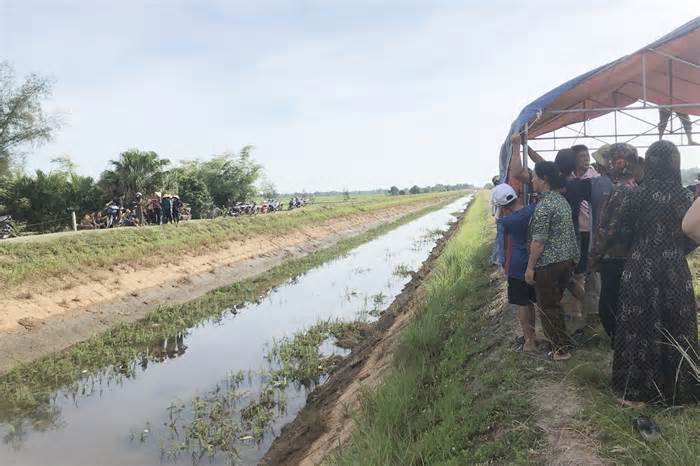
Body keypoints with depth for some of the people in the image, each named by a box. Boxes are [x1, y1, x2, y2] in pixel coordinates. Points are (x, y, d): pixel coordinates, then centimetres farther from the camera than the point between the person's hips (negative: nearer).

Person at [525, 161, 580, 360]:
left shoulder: (544, 205, -20)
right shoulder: (562, 199, 9)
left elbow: (539, 241, -21)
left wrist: (530, 267, -15)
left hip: (548, 264, -9)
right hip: (567, 260, 9)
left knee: (547, 307, 5)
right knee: (555, 303, 21)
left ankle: (561, 348, 13)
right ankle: (560, 342, 32)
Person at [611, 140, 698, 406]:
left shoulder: (637, 194, -9)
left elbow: (618, 227, 3)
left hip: (641, 272, -1)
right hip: (675, 273, 1)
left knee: (639, 329, 9)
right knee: (676, 331, 14)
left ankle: (637, 391, 16)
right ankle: (676, 391, 26)